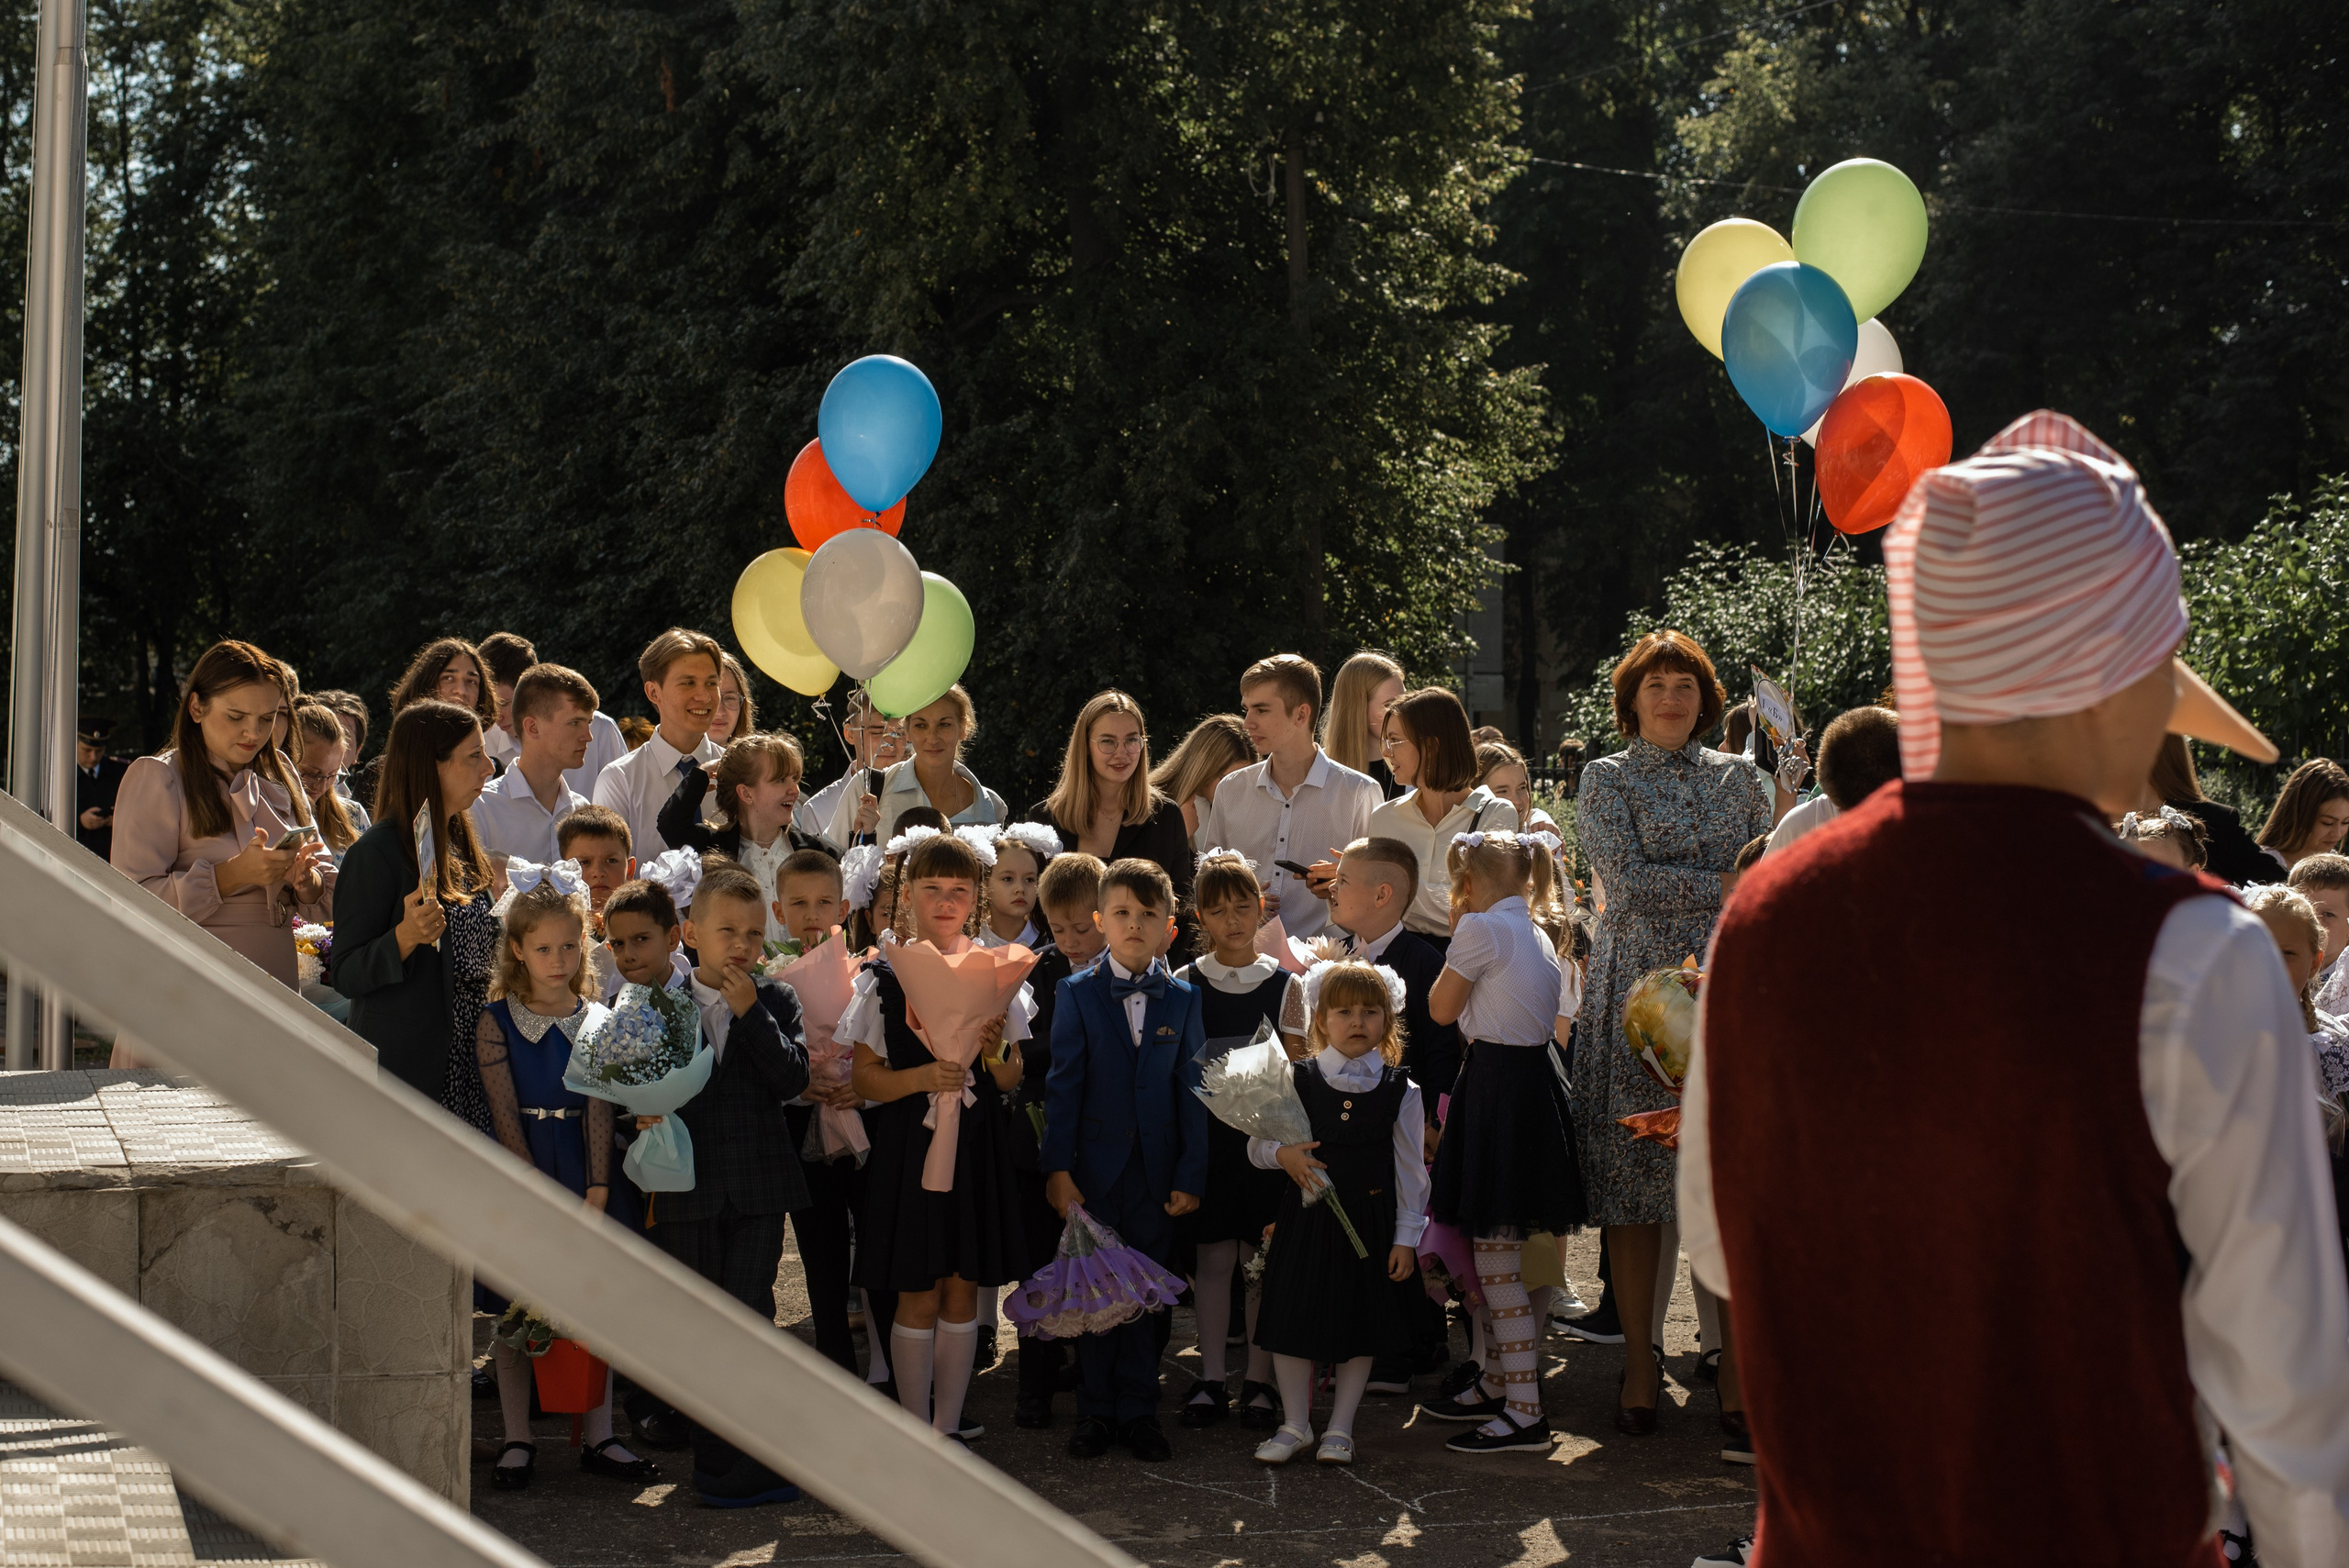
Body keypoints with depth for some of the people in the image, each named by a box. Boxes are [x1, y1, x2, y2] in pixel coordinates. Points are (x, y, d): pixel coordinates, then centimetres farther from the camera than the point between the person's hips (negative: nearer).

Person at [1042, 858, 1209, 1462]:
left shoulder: (1183, 999, 4)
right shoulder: (1077, 994, 0)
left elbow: (1191, 1090, 3)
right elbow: (1063, 1083, -3)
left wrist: (1191, 1176, -2)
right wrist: (1057, 1167, -10)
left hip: (1157, 1170, 1)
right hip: (1094, 1165, -1)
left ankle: (1138, 1411, 17)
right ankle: (1096, 1412, 16)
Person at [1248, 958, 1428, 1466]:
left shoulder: (1399, 1090, -1)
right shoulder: (1297, 1080, -1)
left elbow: (1410, 1170, 1)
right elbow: (1256, 1145, 5)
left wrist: (1406, 1237, -2)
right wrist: (1282, 1154, -17)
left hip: (1369, 1219, 0)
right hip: (1307, 1214, 0)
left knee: (1361, 1325, 6)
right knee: (1293, 1319, 3)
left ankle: (1340, 1429, 19)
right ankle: (1296, 1426, 18)